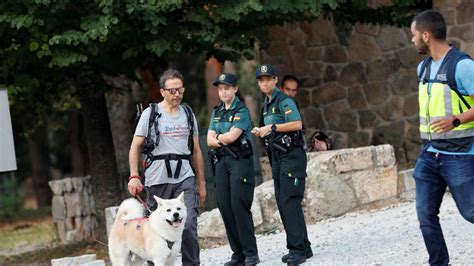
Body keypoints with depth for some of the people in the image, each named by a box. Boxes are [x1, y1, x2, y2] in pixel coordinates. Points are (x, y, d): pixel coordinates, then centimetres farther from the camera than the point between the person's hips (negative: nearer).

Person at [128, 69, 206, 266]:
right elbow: (135, 147, 1)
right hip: (157, 180, -2)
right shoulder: (151, 114, 3)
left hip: (184, 178, 2)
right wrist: (134, 176, -12)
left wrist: (201, 182, 16)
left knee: (188, 225, -10)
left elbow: (196, 151, 18)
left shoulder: (188, 114, 14)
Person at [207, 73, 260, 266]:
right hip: (221, 161, 7)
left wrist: (218, 137, 4)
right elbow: (210, 140, 9)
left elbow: (232, 136, -14)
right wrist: (225, 139, -7)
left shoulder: (241, 110, -3)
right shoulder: (217, 112, 17)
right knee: (225, 207, 1)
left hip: (240, 161, -7)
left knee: (239, 206, -13)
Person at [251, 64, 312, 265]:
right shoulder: (266, 104, 18)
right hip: (277, 157, 10)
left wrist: (272, 127, -20)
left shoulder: (284, 101, -11)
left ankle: (299, 249, -15)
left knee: (290, 202, -14)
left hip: (292, 156, -10)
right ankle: (302, 247, 13)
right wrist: (261, 132, 10)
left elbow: (297, 124, -24)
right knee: (282, 203, 8)